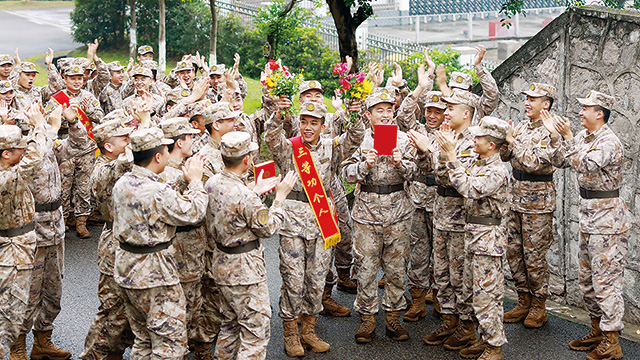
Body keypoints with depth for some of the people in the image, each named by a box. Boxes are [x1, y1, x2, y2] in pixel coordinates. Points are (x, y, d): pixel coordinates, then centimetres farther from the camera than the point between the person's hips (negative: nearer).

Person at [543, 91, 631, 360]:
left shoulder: (609, 142, -17)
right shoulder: (583, 137, 9)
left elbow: (584, 165, -29)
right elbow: (560, 161, 11)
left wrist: (568, 137, -27)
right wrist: (555, 136, -1)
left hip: (607, 219, -10)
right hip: (589, 217, 10)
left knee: (605, 280, -6)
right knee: (586, 278, 16)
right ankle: (598, 330, 28)